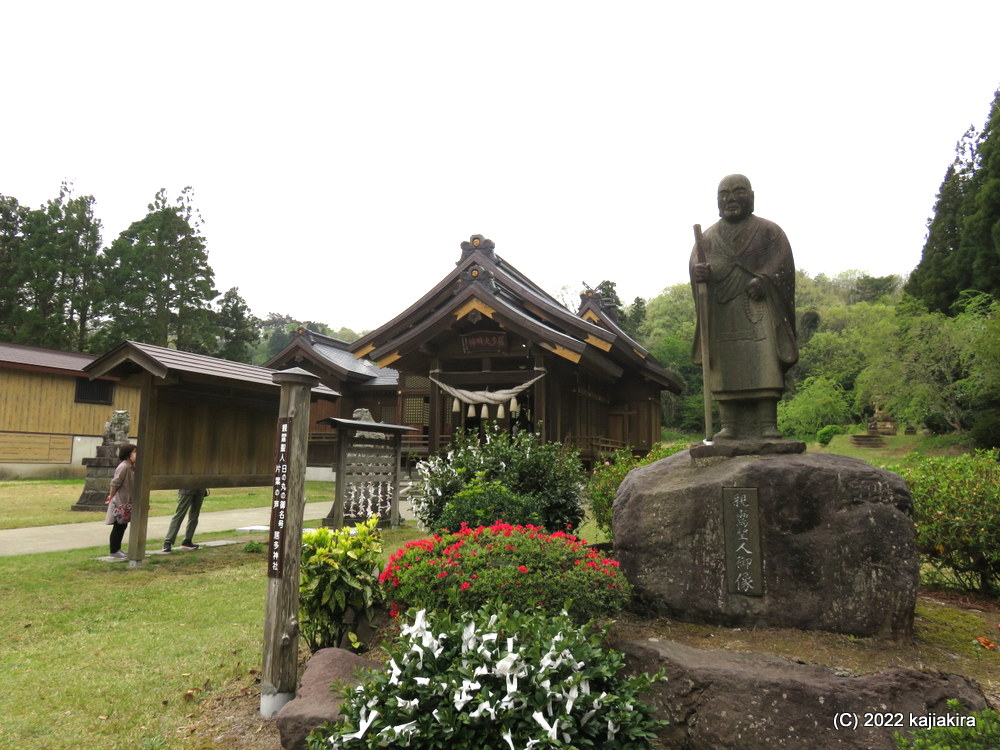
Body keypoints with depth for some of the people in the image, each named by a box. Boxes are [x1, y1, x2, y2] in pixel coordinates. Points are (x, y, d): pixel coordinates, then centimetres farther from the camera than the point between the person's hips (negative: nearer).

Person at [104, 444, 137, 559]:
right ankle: (113, 551, 10)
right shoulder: (124, 467, -20)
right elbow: (115, 483, -20)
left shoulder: (131, 467, 9)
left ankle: (117, 548, 25)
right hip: (120, 502, -9)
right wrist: (111, 497, -12)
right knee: (118, 526, 0)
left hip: (126, 502, 9)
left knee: (123, 526, 15)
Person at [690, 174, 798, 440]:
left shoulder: (769, 230, 15)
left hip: (758, 306, -1)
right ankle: (729, 426, -6)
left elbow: (784, 260, 1)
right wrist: (699, 270, -23)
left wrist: (764, 279, -19)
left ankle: (768, 425, -13)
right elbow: (697, 260, 2)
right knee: (726, 367, -6)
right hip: (722, 310, 2)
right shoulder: (709, 235, 19)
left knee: (764, 363, -12)